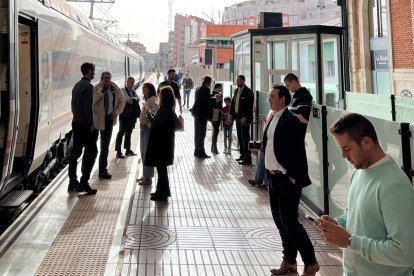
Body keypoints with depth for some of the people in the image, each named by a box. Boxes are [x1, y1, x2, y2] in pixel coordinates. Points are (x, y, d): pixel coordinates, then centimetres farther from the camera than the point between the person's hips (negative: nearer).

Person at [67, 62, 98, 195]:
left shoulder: (76, 85, 11)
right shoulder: (88, 86, -15)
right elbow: (88, 107, -20)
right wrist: (92, 124, -15)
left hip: (76, 123, 9)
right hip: (86, 125, -9)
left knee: (75, 151, 11)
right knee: (91, 152, -2)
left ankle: (73, 182, 16)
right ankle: (84, 182, -3)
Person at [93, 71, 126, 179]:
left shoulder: (115, 89, 0)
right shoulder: (97, 89, -11)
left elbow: (122, 100, 14)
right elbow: (93, 100, -28)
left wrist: (116, 112, 2)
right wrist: (101, 90, -25)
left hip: (109, 118, 4)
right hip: (98, 119, -4)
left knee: (105, 145, 11)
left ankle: (103, 169, 22)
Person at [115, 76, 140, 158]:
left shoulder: (133, 91, 15)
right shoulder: (123, 90, -4)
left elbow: (137, 99, 0)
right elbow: (128, 99, -19)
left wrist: (132, 99, -16)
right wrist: (133, 99, -8)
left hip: (131, 115, 6)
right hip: (124, 114, -6)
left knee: (129, 132, 12)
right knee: (121, 132, -6)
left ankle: (128, 150, 20)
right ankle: (118, 151, -4)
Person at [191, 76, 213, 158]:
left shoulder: (198, 88, 11)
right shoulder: (206, 89, -14)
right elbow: (208, 102, -16)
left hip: (197, 112, 9)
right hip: (202, 113, -9)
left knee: (198, 132, 14)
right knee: (202, 133, -4)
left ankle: (197, 151, 21)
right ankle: (201, 152, -2)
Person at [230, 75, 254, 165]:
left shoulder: (248, 91, -10)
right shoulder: (236, 91, 13)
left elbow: (249, 106, -15)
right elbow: (233, 103, 18)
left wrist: (245, 117, -21)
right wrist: (231, 114, 9)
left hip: (244, 118, -8)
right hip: (237, 117, 8)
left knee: (245, 138, -7)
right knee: (240, 138, 12)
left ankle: (247, 159, -4)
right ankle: (242, 155, 21)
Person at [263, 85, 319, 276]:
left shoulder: (291, 120, -14)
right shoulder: (272, 118, 11)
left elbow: (298, 151, -18)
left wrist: (293, 177, -19)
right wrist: (268, 171, 11)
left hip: (287, 179, -9)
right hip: (273, 177, 9)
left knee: (289, 220, -6)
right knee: (279, 219, 13)